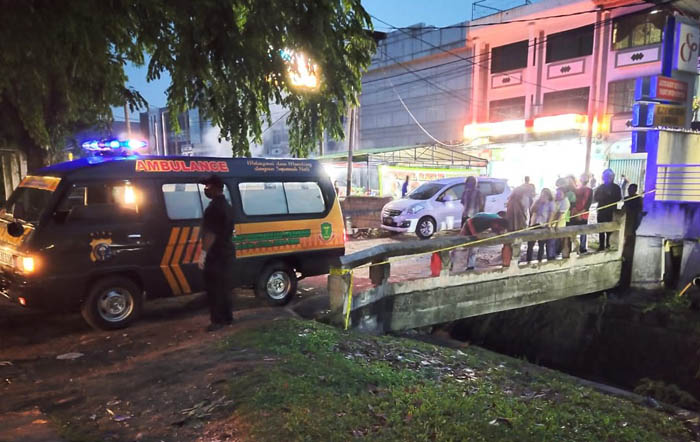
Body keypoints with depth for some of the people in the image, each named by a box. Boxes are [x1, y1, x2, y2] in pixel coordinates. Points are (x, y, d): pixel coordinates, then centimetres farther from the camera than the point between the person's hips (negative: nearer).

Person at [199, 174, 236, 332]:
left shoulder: (214, 207, -16)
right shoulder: (227, 206, 16)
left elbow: (210, 233, -22)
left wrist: (203, 253, -23)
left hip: (216, 255, -10)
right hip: (227, 252, 10)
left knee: (214, 289, -4)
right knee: (224, 287, 15)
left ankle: (218, 320, -1)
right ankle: (227, 317, 21)